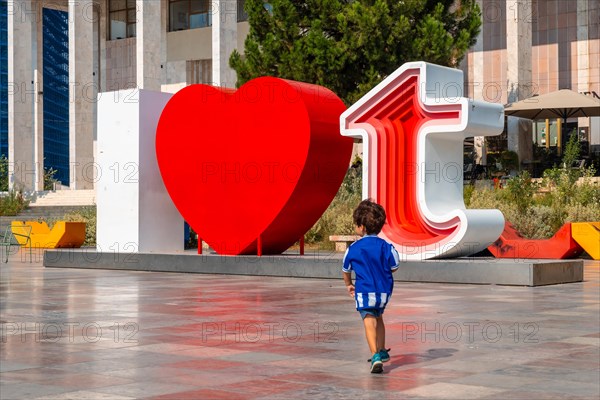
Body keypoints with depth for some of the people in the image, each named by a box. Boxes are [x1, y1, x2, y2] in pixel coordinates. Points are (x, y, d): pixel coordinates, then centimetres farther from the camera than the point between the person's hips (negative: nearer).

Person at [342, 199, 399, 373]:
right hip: (384, 290, 4)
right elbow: (394, 267, 5)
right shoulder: (386, 247, -2)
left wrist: (349, 285, 30)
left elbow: (346, 270, 10)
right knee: (378, 317, 24)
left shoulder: (353, 248, -4)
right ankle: (382, 351, 32)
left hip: (364, 290, -4)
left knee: (369, 321, -7)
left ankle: (376, 356, -25)